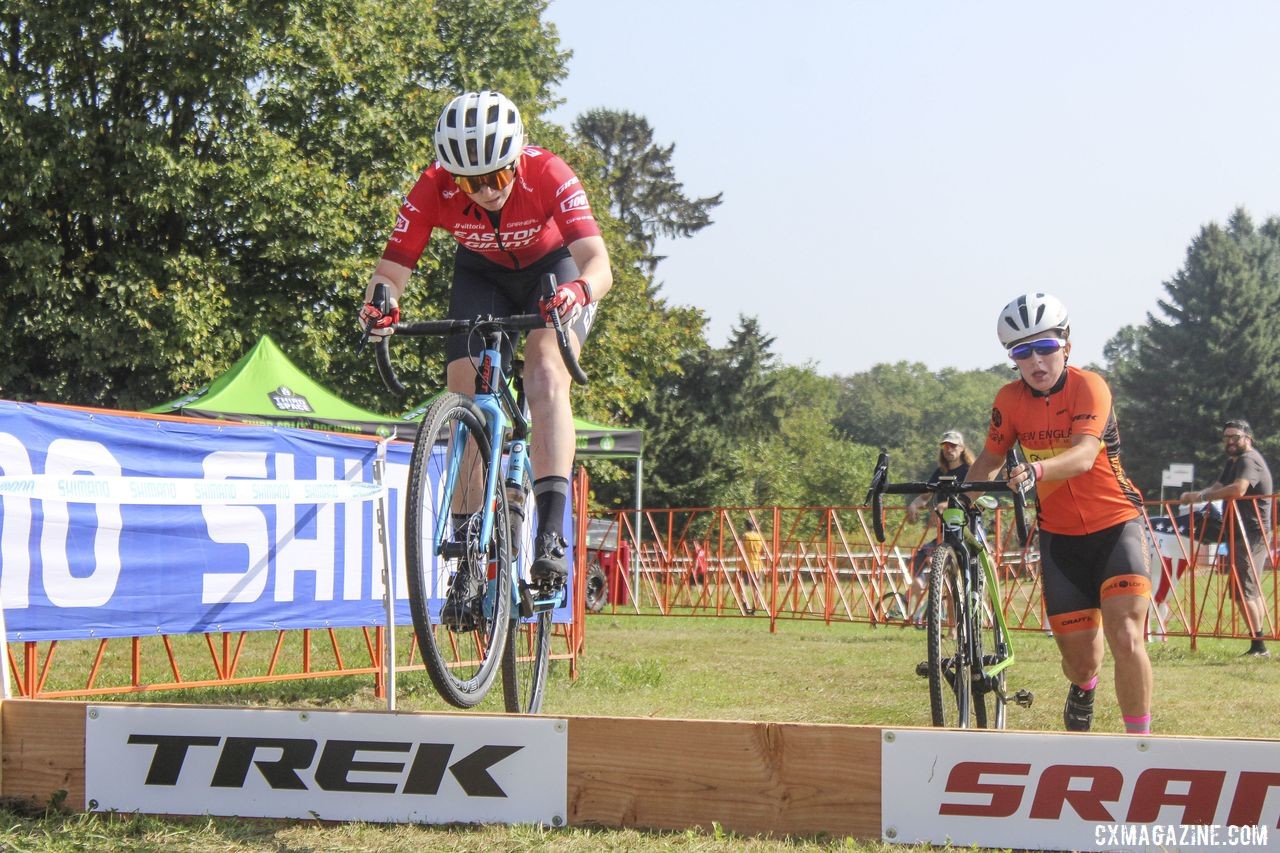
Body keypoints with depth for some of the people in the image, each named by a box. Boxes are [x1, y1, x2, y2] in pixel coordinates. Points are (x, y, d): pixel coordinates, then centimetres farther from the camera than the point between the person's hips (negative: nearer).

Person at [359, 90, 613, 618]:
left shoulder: (548, 176, -35)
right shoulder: (433, 190, -29)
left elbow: (598, 263, -43)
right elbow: (391, 270, -28)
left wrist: (579, 290, -66)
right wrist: (380, 301, -51)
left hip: (552, 268, -2)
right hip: (482, 274, 2)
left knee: (547, 376, -28)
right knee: (465, 399, -12)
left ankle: (552, 535, -33)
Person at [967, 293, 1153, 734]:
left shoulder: (1088, 387, -17)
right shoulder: (1010, 399, -5)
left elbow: (1083, 456, -33)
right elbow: (989, 459, 6)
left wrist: (1037, 469, -52)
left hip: (1116, 524, -3)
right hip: (1061, 536, 3)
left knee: (1125, 639, -23)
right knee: (1080, 660, 3)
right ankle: (1084, 688, 41)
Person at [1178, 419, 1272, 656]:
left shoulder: (1249, 460, -14)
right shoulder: (1233, 461, 20)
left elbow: (1238, 489, -31)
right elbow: (1218, 487, 15)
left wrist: (1201, 496, -25)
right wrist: (1195, 495, -6)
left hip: (1251, 533, -11)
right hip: (1242, 533, 11)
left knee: (1243, 589, -14)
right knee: (1250, 589, 14)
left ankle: (1258, 645, -15)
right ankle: (1258, 643, 19)